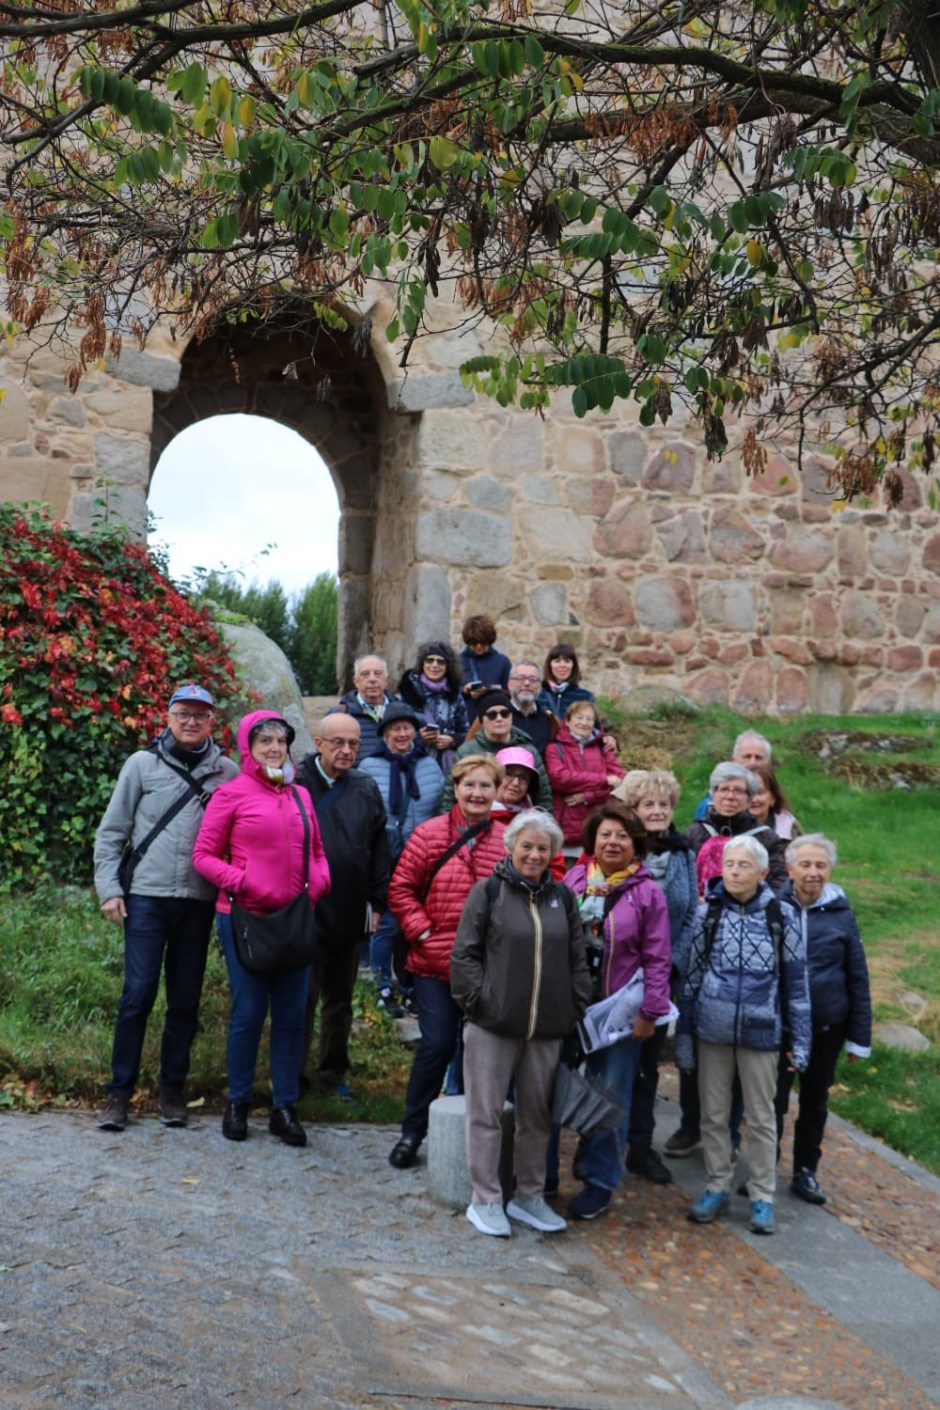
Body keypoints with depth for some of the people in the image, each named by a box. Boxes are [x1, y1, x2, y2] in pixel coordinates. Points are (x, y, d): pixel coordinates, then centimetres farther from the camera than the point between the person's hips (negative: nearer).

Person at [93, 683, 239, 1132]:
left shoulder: (227, 772, 5)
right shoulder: (143, 764, 2)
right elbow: (111, 831, 4)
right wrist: (108, 888, -2)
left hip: (199, 902, 2)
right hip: (147, 897, -2)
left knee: (186, 1000, 8)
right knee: (138, 994, -4)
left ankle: (172, 1089, 19)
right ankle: (120, 1090, 7)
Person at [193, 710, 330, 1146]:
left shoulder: (300, 796, 12)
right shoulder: (231, 794, -2)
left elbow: (317, 851, 19)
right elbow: (203, 855, -2)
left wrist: (319, 882, -1)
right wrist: (243, 883, -14)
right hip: (245, 918, -4)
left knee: (291, 1015, 7)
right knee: (248, 1013, 1)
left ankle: (284, 1107, 17)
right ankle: (238, 1103, 18)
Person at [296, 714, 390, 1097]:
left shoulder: (367, 789, 7)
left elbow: (379, 849, 10)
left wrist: (376, 903, 7)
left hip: (349, 916, 4)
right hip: (303, 913, -4)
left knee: (340, 1001, 14)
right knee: (303, 998, 0)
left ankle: (333, 1074, 26)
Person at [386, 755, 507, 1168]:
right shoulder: (429, 834, -3)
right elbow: (401, 889, 0)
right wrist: (422, 933, -8)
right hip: (436, 962, -2)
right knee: (437, 1045, -5)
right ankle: (411, 1132, 13)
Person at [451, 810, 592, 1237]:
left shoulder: (562, 897, 11)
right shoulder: (488, 892, -2)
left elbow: (578, 959, 13)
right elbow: (464, 954, -3)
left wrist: (575, 1008, 5)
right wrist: (475, 1001, -10)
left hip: (546, 1029, 4)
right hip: (492, 1025, -4)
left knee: (537, 1115, 12)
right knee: (486, 1114, 3)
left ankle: (529, 1196, 25)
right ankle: (484, 1200, 13)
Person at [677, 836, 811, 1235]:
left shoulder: (782, 916, -4)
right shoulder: (708, 912, -1)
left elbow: (796, 980, 2)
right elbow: (691, 975, 4)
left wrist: (799, 1041, 2)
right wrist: (683, 1036, 4)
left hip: (761, 1032, -1)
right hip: (712, 1029, 2)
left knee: (762, 1118, 9)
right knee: (713, 1114, 12)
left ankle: (762, 1197, 21)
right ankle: (717, 1188, 26)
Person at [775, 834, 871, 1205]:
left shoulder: (841, 914, -5)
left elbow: (857, 978, 1)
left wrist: (859, 1036, 1)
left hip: (826, 1027, 2)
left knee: (815, 1102, 15)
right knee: (773, 1101, 5)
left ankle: (806, 1171, 30)